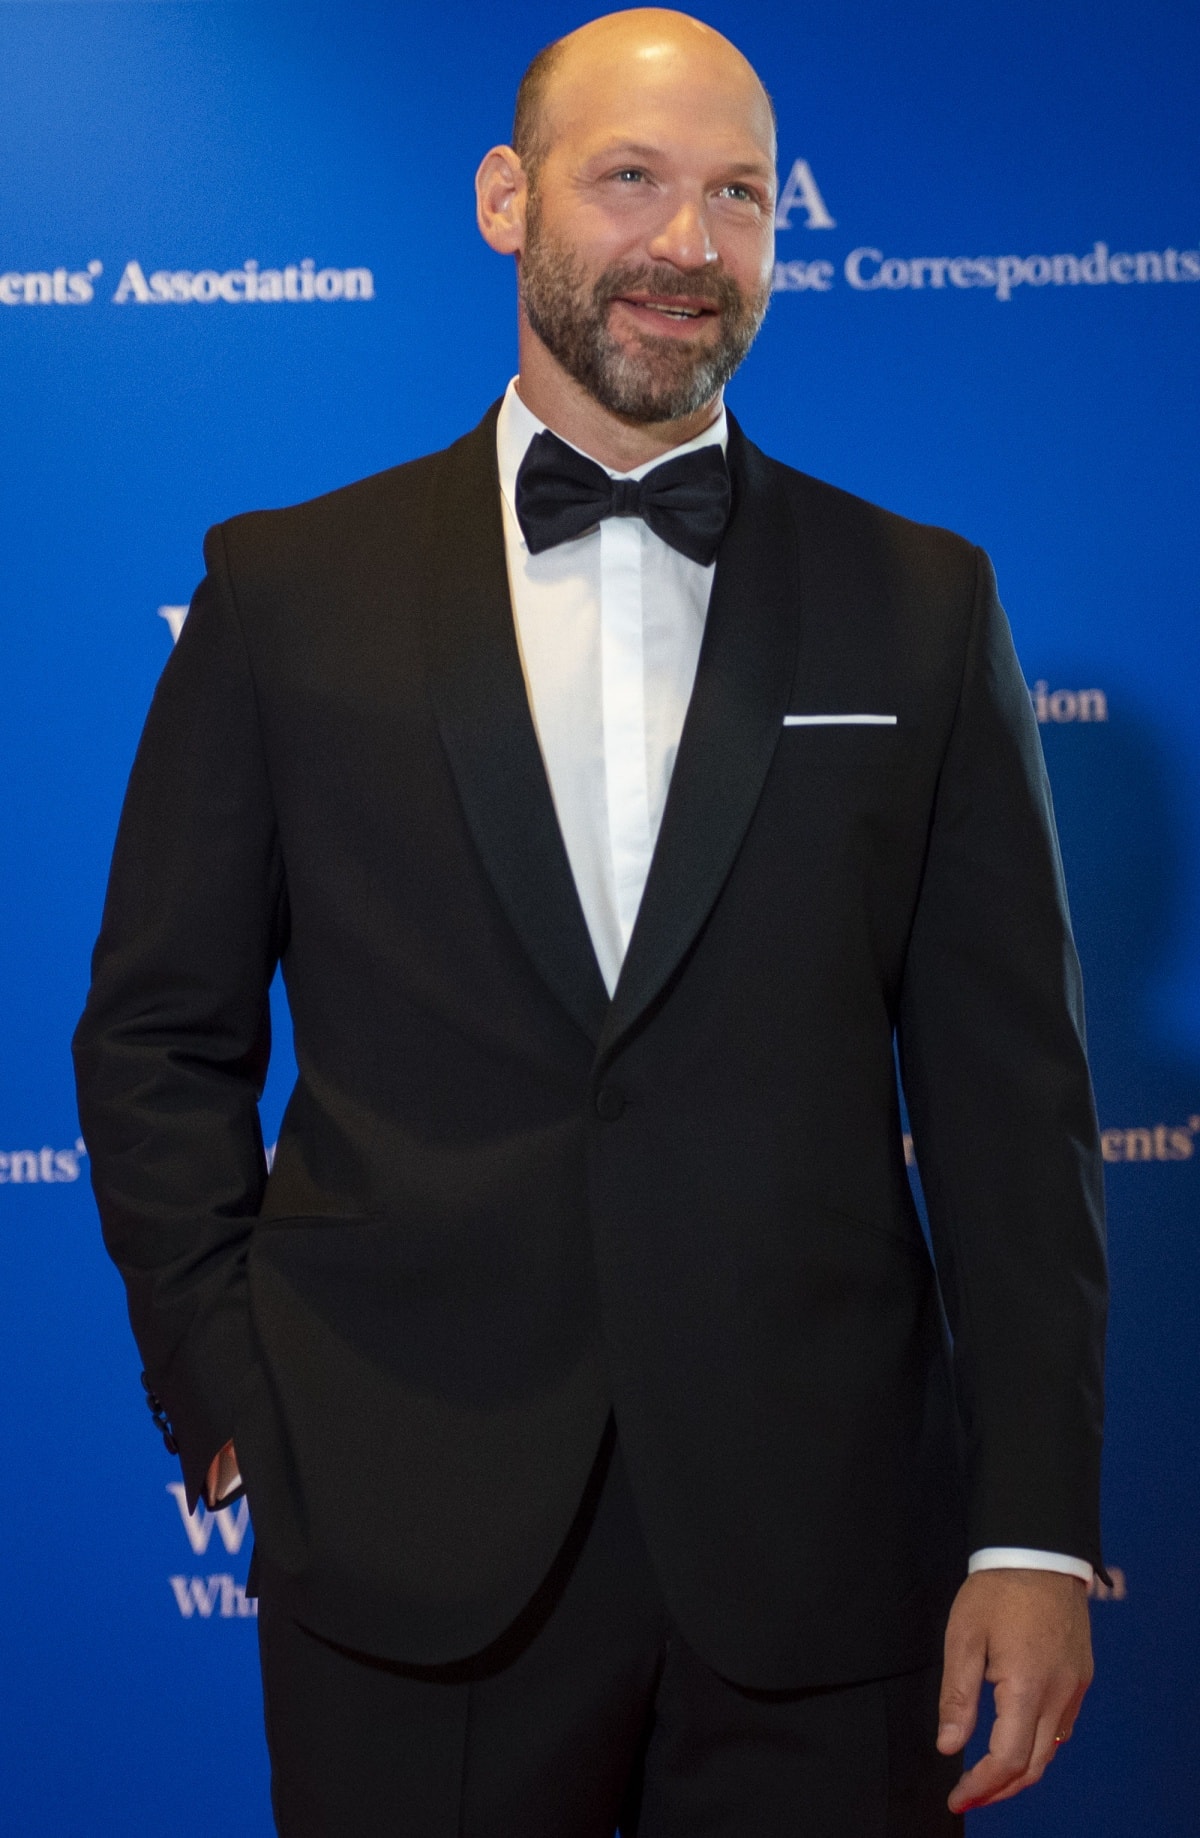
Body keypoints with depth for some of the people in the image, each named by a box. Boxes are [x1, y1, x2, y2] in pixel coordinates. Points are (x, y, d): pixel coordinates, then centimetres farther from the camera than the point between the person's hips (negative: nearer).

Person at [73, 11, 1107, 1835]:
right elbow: (160, 1035, 9)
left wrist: (1038, 1529, -2)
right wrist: (227, 1399, -1)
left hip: (819, 1550, 1)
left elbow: (1009, 1089, 3)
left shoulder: (922, 607, 6)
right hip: (412, 1550, 0)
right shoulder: (289, 588, 5)